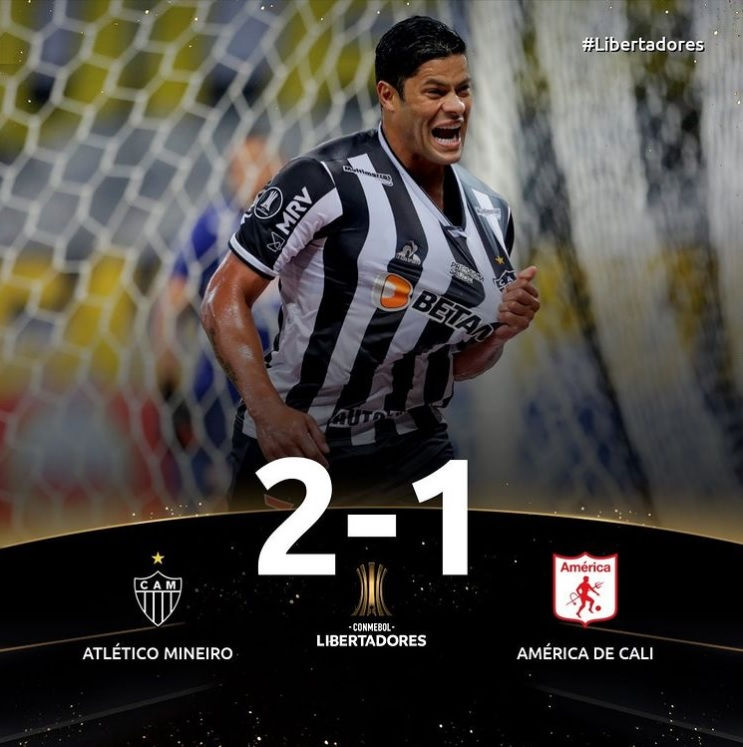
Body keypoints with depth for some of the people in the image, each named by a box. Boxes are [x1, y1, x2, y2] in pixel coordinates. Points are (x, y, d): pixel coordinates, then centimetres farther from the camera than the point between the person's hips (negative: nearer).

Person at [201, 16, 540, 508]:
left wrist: (501, 330, -5)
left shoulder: (489, 213, 7)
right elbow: (225, 300, -16)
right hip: (296, 448, -5)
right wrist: (267, 411, -28)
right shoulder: (329, 180, -14)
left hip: (415, 451, 6)